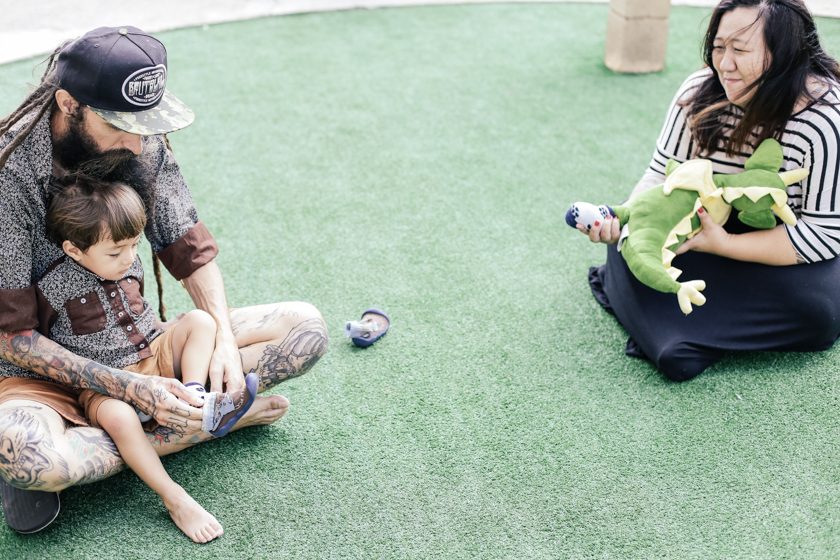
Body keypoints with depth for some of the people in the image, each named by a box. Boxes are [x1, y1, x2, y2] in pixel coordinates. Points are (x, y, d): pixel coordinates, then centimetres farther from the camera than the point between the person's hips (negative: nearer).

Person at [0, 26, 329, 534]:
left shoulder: (144, 145, -8)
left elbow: (190, 250, 1)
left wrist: (225, 340, -17)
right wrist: (132, 389, -27)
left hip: (138, 345, 5)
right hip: (44, 371, -4)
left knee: (306, 326, -7)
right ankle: (202, 427, -19)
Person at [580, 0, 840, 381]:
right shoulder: (701, 93, -12)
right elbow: (663, 175, -6)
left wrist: (724, 245, -34)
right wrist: (626, 217, -28)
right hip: (716, 225, 4)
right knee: (631, 243, -21)